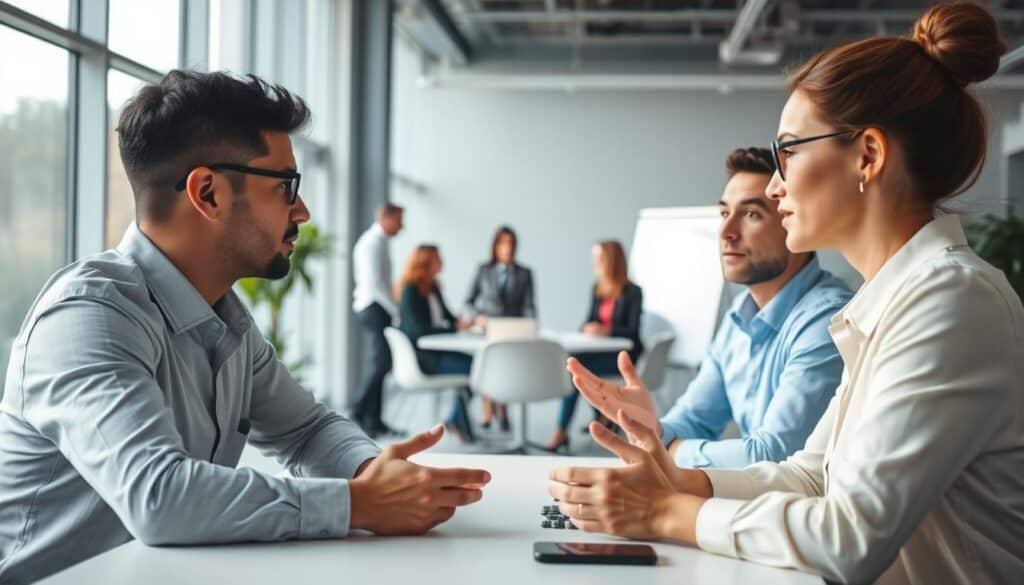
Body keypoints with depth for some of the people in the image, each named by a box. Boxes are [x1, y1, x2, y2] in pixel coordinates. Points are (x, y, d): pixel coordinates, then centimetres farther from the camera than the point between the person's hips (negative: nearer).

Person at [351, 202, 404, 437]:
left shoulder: (378, 242, 19)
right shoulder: (373, 243, -12)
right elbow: (374, 282, -19)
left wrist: (393, 308, 16)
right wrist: (397, 309, -17)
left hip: (376, 309, 10)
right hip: (374, 309, -10)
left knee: (377, 365, 9)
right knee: (380, 363, -14)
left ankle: (374, 420, 10)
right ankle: (359, 415, -12)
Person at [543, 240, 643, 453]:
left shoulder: (632, 292, -6)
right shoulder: (597, 290, 14)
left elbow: (633, 331, -12)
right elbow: (590, 322, 15)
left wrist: (606, 330, -28)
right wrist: (588, 329, -9)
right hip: (602, 350, 6)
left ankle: (561, 433, -27)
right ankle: (602, 416, -5)